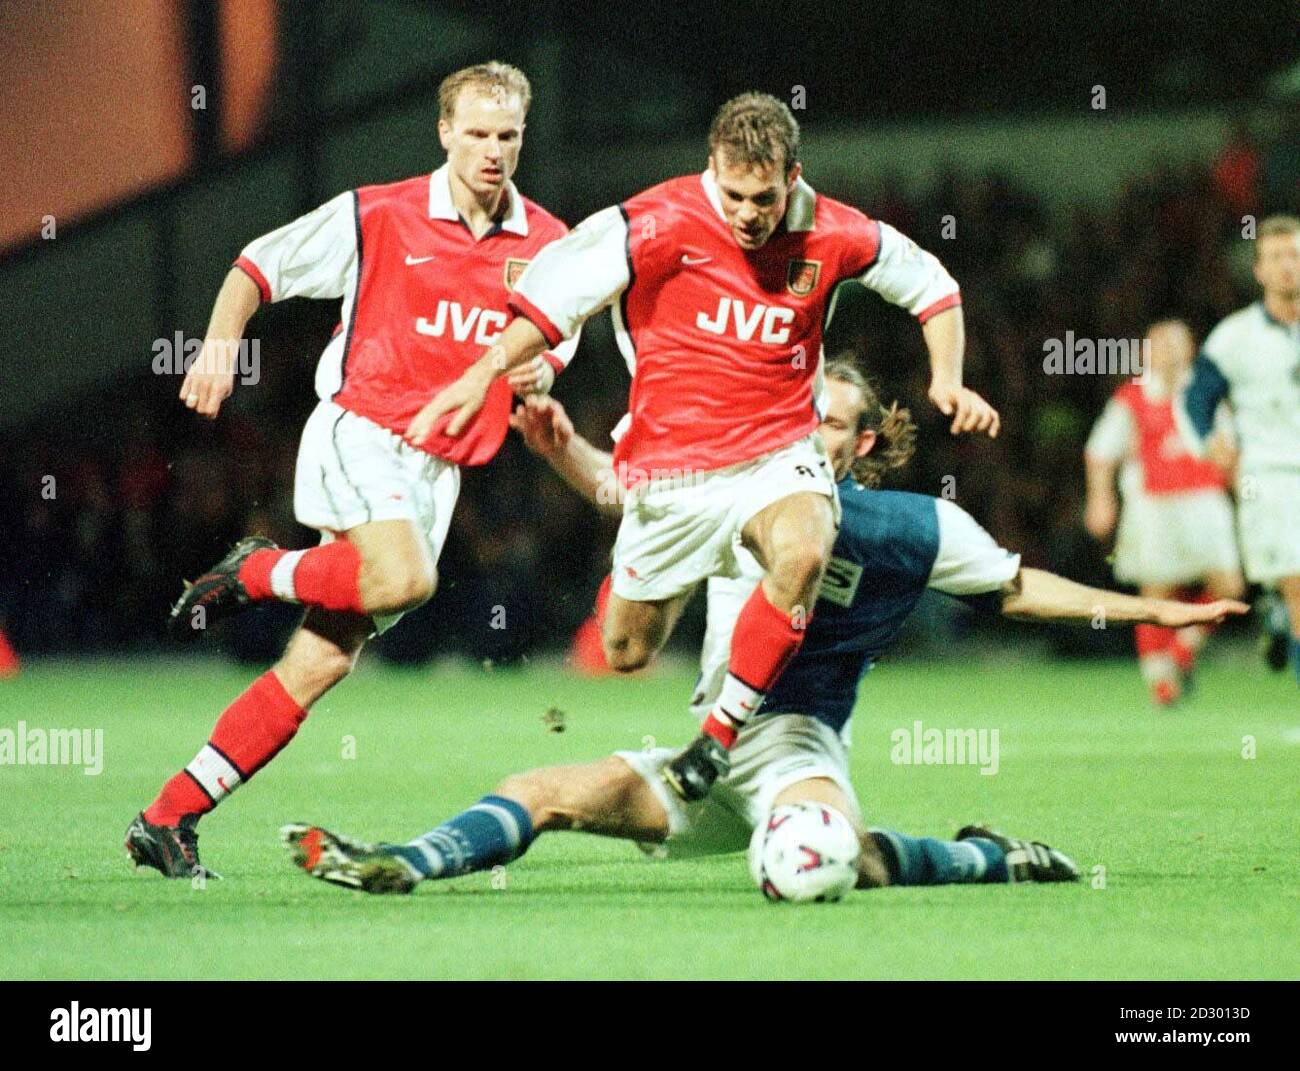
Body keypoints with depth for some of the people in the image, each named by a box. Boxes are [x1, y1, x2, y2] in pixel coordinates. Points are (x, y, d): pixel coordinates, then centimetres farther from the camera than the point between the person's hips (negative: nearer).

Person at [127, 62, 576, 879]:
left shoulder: (549, 245, 7)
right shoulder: (378, 216, -3)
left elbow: (555, 345, 21)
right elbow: (259, 265, 5)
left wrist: (540, 373, -3)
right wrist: (222, 341, -12)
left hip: (438, 469, 4)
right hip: (358, 429, -4)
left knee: (323, 664, -2)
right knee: (404, 579, -34)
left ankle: (167, 820, 2)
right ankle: (253, 573, -5)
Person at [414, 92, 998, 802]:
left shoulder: (831, 236, -7)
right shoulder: (660, 223, -16)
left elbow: (931, 285, 10)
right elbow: (553, 296, -10)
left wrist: (946, 381, -2)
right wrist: (482, 376, -18)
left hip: (778, 455, 0)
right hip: (671, 469, 0)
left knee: (803, 551, -35)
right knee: (627, 654, 10)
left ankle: (721, 734, -20)